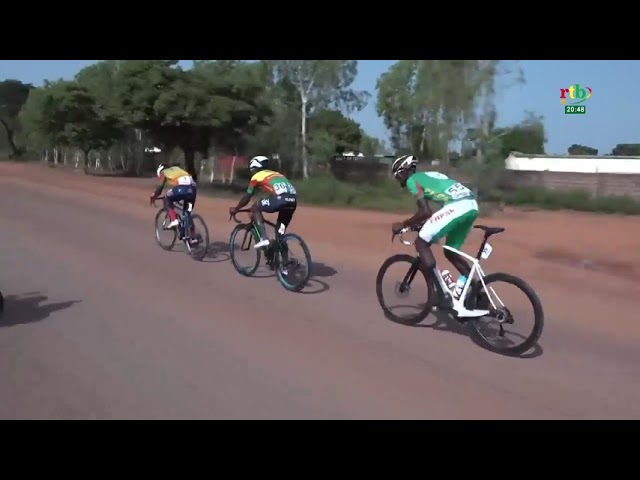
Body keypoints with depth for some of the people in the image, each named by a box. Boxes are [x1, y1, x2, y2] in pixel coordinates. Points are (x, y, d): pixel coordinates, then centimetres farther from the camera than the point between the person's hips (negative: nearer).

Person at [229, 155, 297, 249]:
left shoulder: (256, 176, 20)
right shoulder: (276, 174, 38)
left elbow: (247, 197, 27)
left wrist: (235, 209, 42)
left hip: (280, 198, -6)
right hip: (293, 199, 6)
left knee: (255, 208, 16)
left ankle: (264, 239, 5)